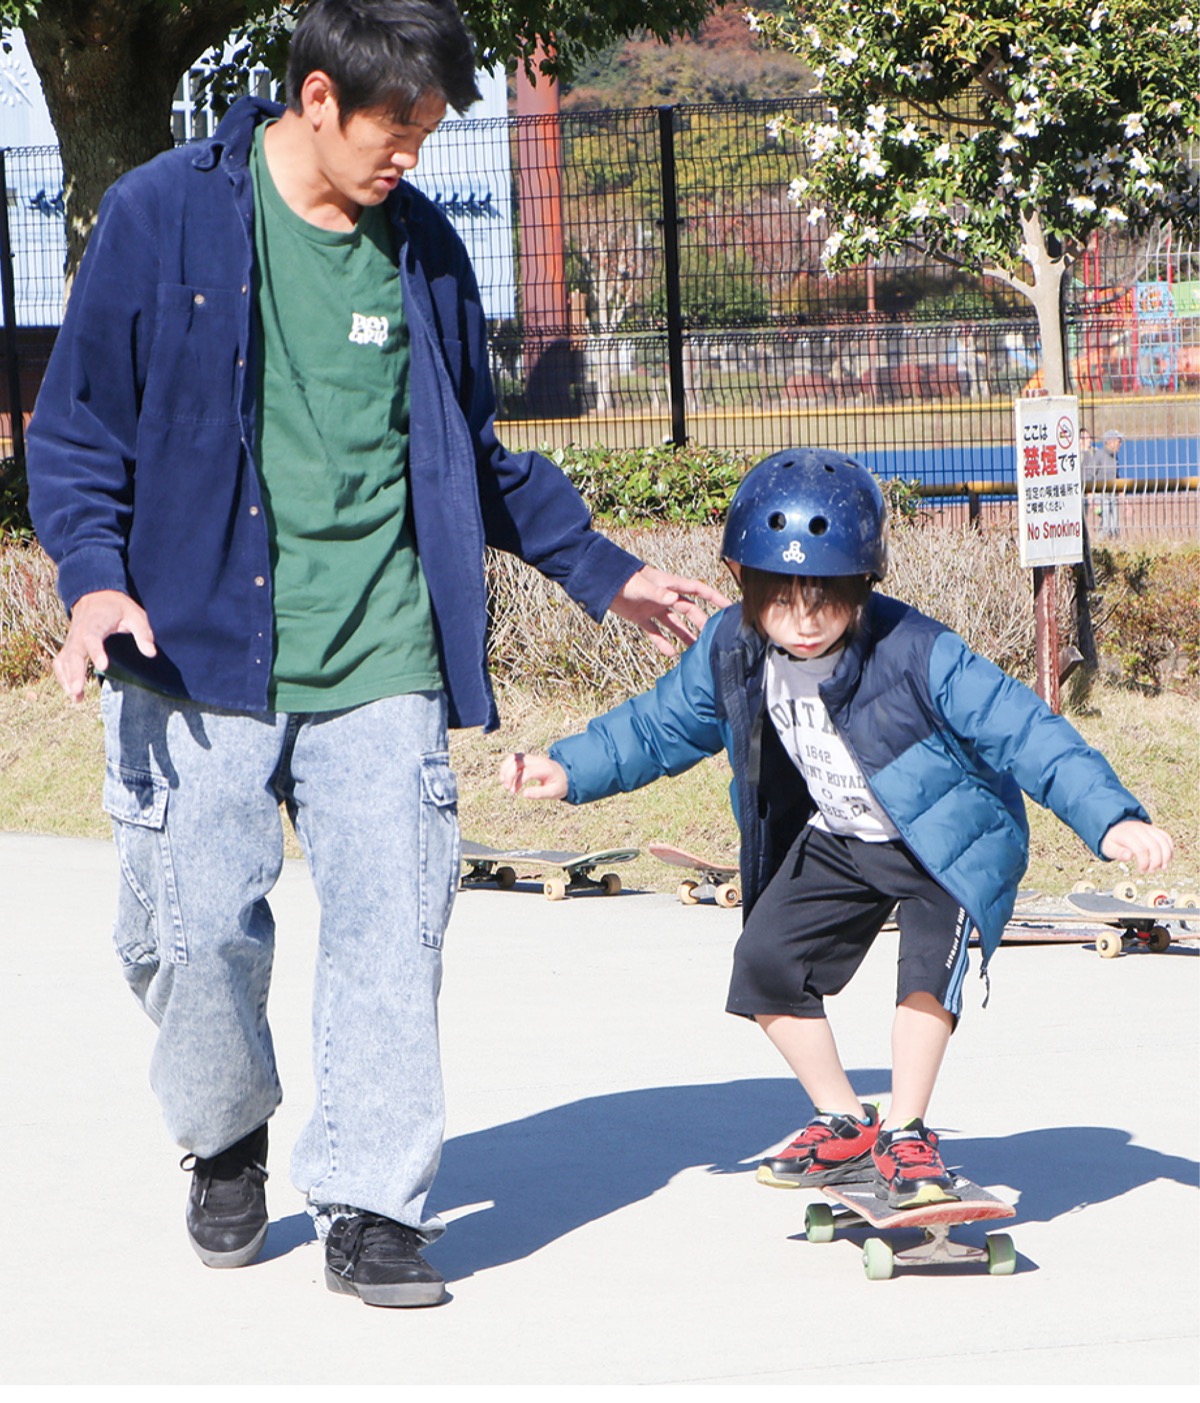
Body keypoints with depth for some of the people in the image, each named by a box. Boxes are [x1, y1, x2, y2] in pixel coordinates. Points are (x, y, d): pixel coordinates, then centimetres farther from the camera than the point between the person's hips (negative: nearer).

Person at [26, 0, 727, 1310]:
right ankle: (227, 1136, 25)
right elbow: (75, 428, 3)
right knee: (192, 927, -4)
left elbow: (476, 456, 25)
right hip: (199, 656, -3)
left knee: (391, 929, -7)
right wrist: (94, 576, -12)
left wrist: (602, 571, 24)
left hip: (382, 661, 3)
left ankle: (372, 1208, 2)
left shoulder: (422, 249, 12)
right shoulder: (163, 216, -1)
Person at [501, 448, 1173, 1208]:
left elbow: (1025, 733, -31)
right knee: (767, 959, -3)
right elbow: (662, 725, 2)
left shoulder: (919, 656, -32)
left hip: (948, 837, -5)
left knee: (930, 957, -27)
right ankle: (844, 1124, 14)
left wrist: (1110, 819, -40)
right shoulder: (733, 650, -16)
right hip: (837, 840, 6)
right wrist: (569, 770, -8)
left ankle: (904, 1134, -9)